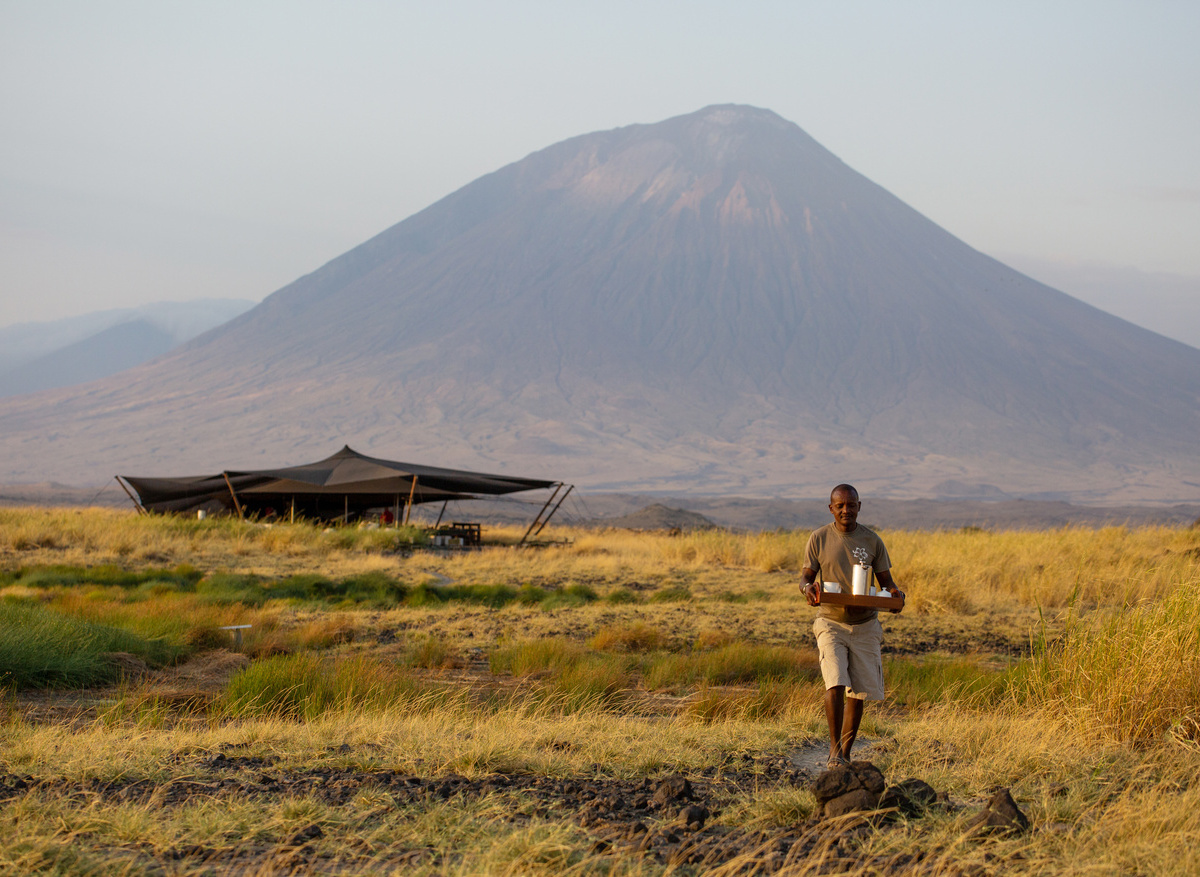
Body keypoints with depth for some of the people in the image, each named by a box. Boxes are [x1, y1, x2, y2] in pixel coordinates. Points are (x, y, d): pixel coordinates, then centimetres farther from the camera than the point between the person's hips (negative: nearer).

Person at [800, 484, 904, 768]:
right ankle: (834, 748, -8)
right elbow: (806, 576, 3)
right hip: (831, 623, -2)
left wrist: (895, 593, -15)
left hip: (865, 625, 2)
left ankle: (845, 752, 18)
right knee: (835, 683, -20)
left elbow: (885, 580, 8)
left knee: (858, 692, 4)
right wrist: (808, 587, -21)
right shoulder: (819, 539, -1)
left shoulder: (872, 540, 3)